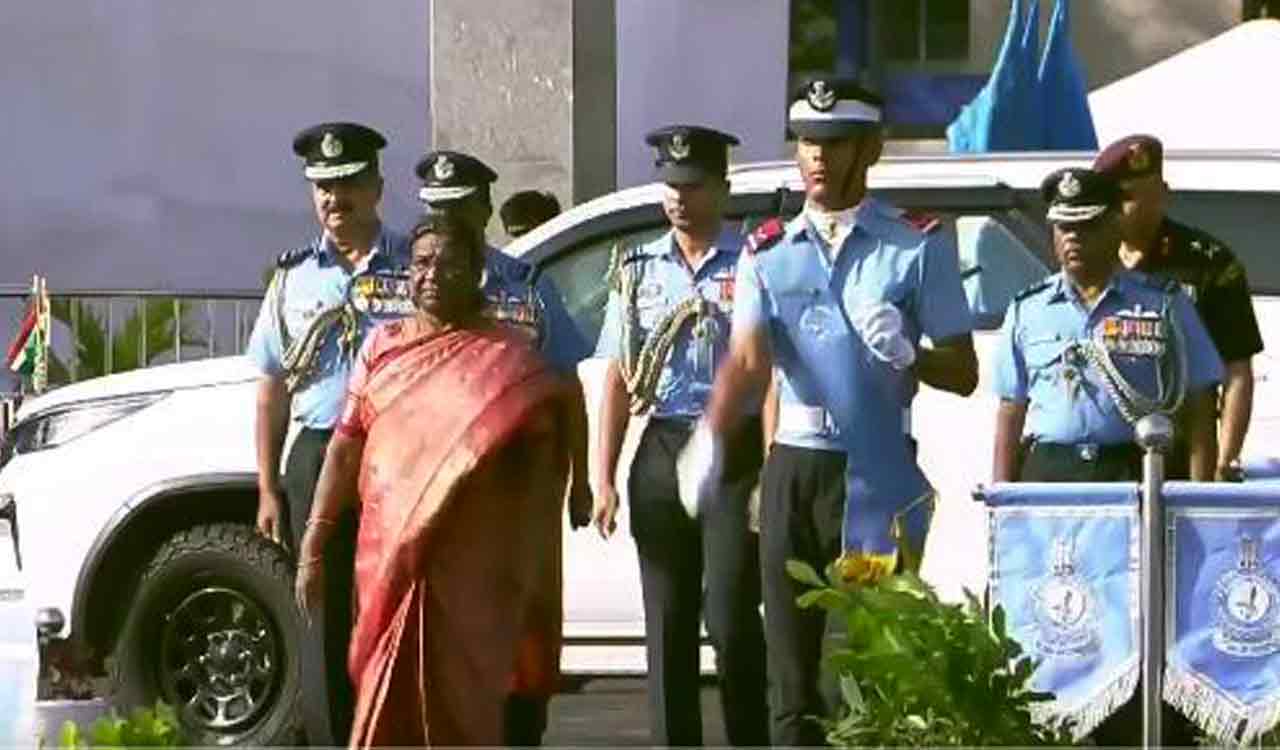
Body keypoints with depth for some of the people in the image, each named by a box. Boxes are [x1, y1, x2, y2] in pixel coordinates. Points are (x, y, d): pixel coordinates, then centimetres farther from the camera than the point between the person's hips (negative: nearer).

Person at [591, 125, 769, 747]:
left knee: (732, 619, -6)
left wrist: (771, 472, -13)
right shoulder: (638, 270, 12)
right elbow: (618, 380, 12)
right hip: (662, 452, 4)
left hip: (735, 448, -4)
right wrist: (603, 479, 6)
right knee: (667, 621, 7)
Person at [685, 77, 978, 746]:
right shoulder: (768, 252, 9)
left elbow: (964, 373, 3)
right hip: (792, 469, 3)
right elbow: (747, 361, -5)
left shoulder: (917, 250, 2)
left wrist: (906, 352, -18)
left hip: (880, 473, -3)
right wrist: (712, 438, -24)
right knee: (791, 661, 6)